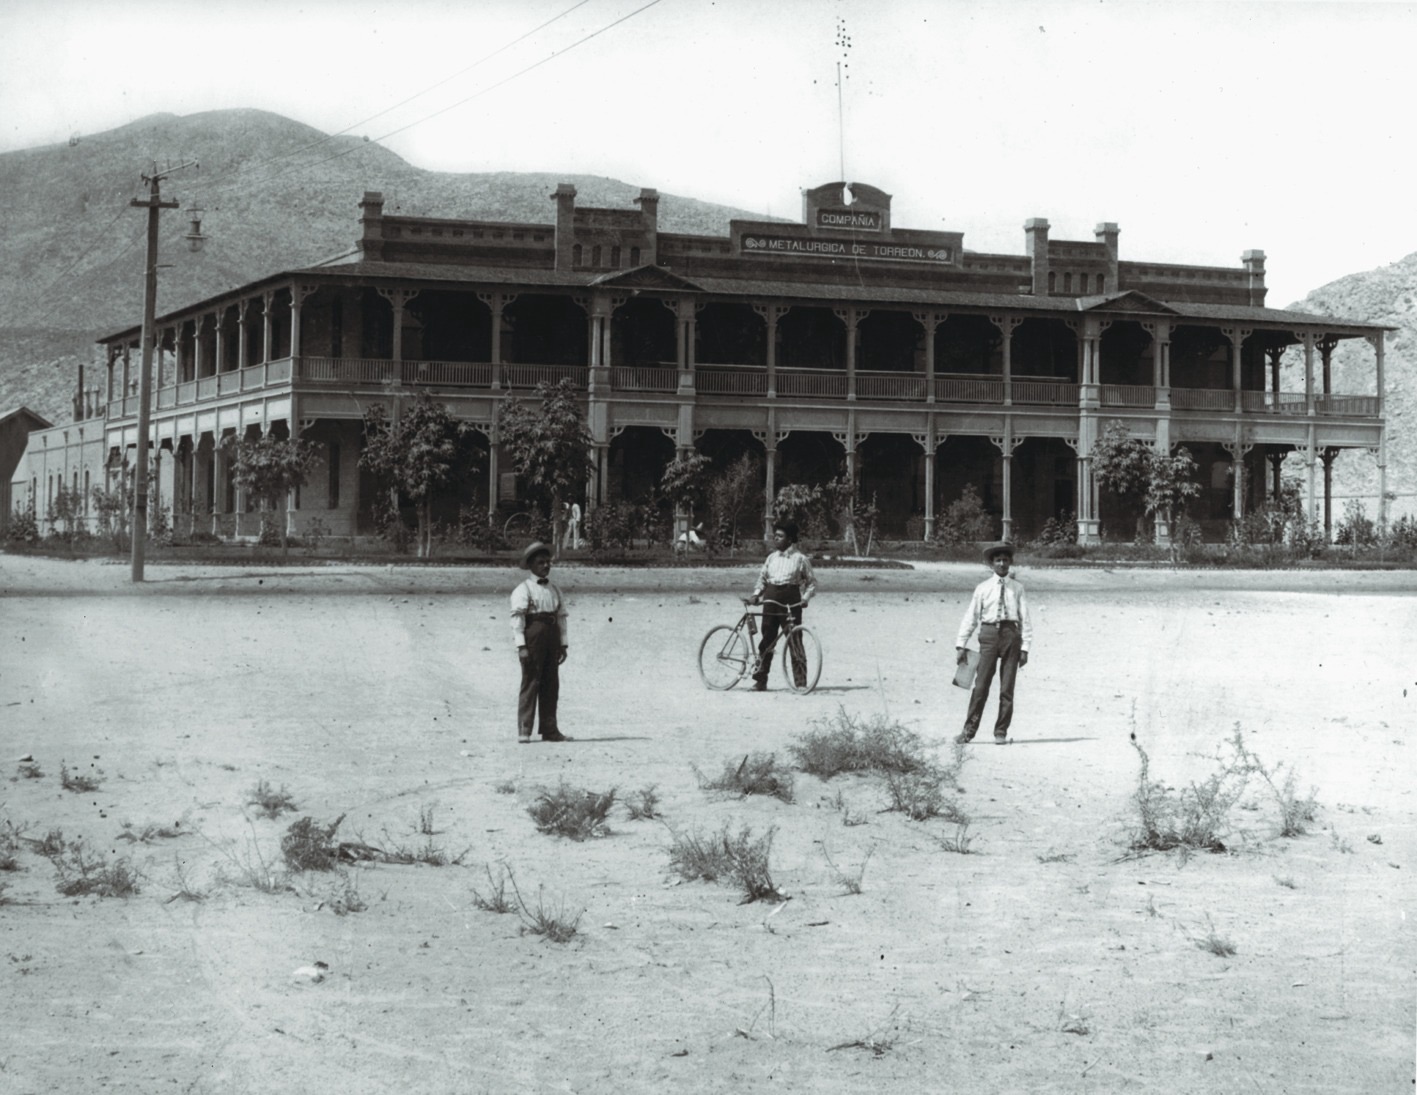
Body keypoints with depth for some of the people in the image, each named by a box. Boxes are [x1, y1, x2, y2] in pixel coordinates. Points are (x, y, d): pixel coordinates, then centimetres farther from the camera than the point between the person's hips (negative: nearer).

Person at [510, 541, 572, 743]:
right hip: (532, 636, -6)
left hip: (552, 637, 6)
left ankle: (549, 730, 12)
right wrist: (521, 646, -17)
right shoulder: (523, 590, -3)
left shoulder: (554, 589, 16)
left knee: (551, 684, 7)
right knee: (530, 683, -6)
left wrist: (563, 644, 9)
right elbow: (517, 618, -9)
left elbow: (561, 616, 16)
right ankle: (524, 731, -4)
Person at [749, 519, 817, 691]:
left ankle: (800, 678, 2)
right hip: (771, 600, 4)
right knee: (767, 639, 2)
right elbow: (762, 577, 19)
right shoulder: (771, 558, 12)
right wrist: (756, 593, 3)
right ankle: (760, 680, 6)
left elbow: (812, 582, 3)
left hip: (791, 602, -3)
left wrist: (805, 598, -11)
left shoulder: (800, 559, 1)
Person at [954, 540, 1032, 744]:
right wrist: (960, 645, 3)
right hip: (989, 634, 0)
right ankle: (969, 730, 4)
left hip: (1011, 634, 1)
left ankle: (1001, 732, 11)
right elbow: (970, 617, 8)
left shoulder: (1017, 588, 7)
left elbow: (1025, 618, 6)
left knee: (1007, 688, 3)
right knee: (981, 685, -3)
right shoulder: (983, 588, 6)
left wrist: (1025, 647, -1)